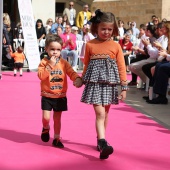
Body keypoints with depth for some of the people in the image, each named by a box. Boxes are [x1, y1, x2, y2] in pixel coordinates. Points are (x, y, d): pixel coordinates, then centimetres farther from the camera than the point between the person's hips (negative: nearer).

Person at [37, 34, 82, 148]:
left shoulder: (64, 63, -1)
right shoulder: (44, 62, -7)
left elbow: (71, 72, -9)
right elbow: (41, 76, -19)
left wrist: (77, 79, -30)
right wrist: (50, 65, -25)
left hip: (60, 96, 2)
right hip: (47, 96, -2)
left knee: (57, 118, 10)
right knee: (46, 117, -8)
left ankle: (56, 139, 24)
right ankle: (46, 128, 26)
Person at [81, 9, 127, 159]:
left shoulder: (116, 46, 3)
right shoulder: (90, 45, 2)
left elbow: (121, 67, 4)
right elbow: (86, 65, 12)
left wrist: (124, 87, 1)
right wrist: (82, 80, 15)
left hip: (110, 84, 2)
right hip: (95, 83, -2)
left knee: (105, 114, 12)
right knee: (100, 113, -13)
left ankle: (100, 140, 27)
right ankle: (103, 144, -19)